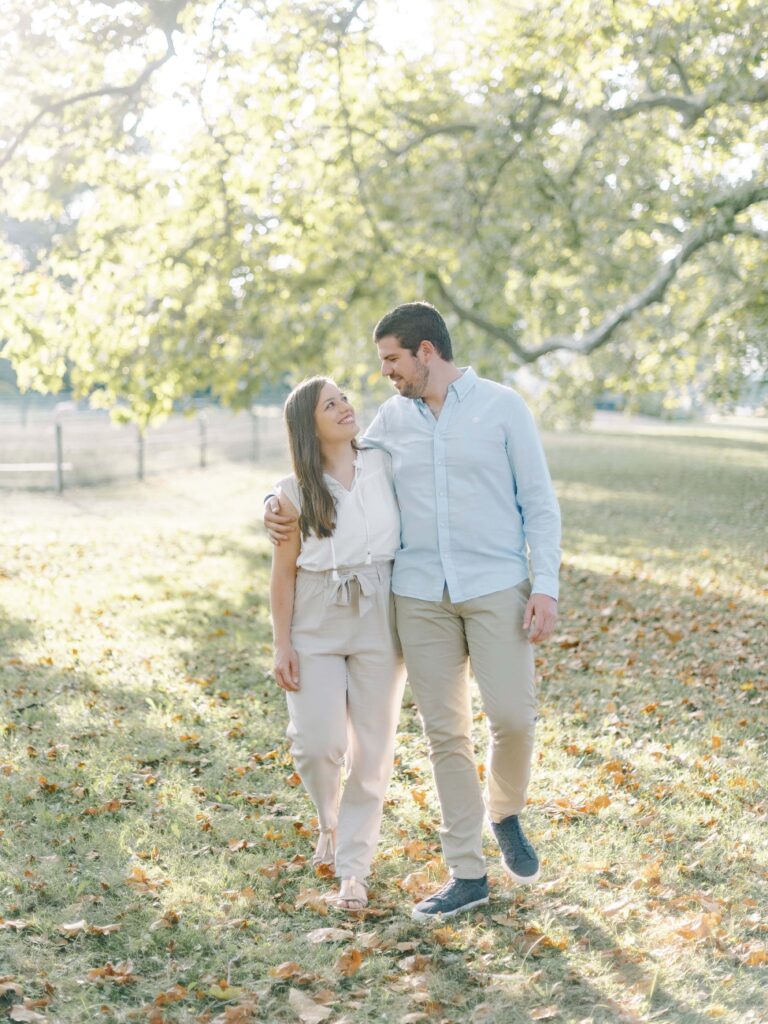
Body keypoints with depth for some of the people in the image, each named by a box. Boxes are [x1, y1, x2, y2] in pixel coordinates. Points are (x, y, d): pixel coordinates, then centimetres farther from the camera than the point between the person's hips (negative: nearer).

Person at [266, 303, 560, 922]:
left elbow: (539, 502, -2)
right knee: (445, 732, 3)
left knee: (512, 715, -11)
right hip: (421, 595, 3)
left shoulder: (502, 406, -2)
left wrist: (547, 586, -11)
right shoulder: (392, 419, 9)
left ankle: (505, 813, 21)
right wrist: (281, 506, 4)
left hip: (496, 587, -3)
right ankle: (467, 874, 12)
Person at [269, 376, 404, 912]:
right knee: (317, 743, -5)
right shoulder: (295, 492, -2)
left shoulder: (384, 465, 0)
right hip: (316, 626, -1)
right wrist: (282, 645, -2)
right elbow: (284, 571, 1)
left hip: (379, 621, 1)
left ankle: (354, 866, 15)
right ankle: (332, 822, 29)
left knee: (372, 748, 3)